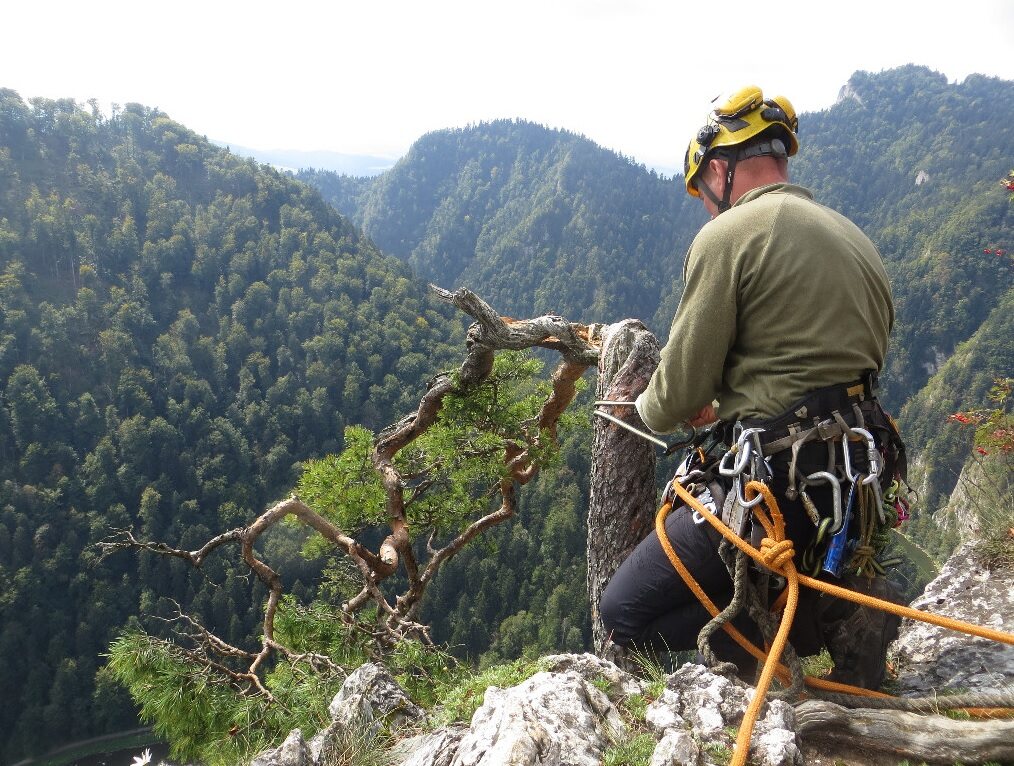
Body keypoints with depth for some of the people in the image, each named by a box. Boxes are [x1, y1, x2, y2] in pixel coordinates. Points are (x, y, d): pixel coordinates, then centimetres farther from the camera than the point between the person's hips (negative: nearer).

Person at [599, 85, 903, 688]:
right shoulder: (856, 238, 15)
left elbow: (680, 389, -10)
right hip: (858, 484, 9)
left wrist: (649, 408, 14)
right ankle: (838, 596, 7)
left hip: (778, 486, -9)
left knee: (626, 615, 3)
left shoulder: (728, 234, -11)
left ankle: (824, 617, -5)